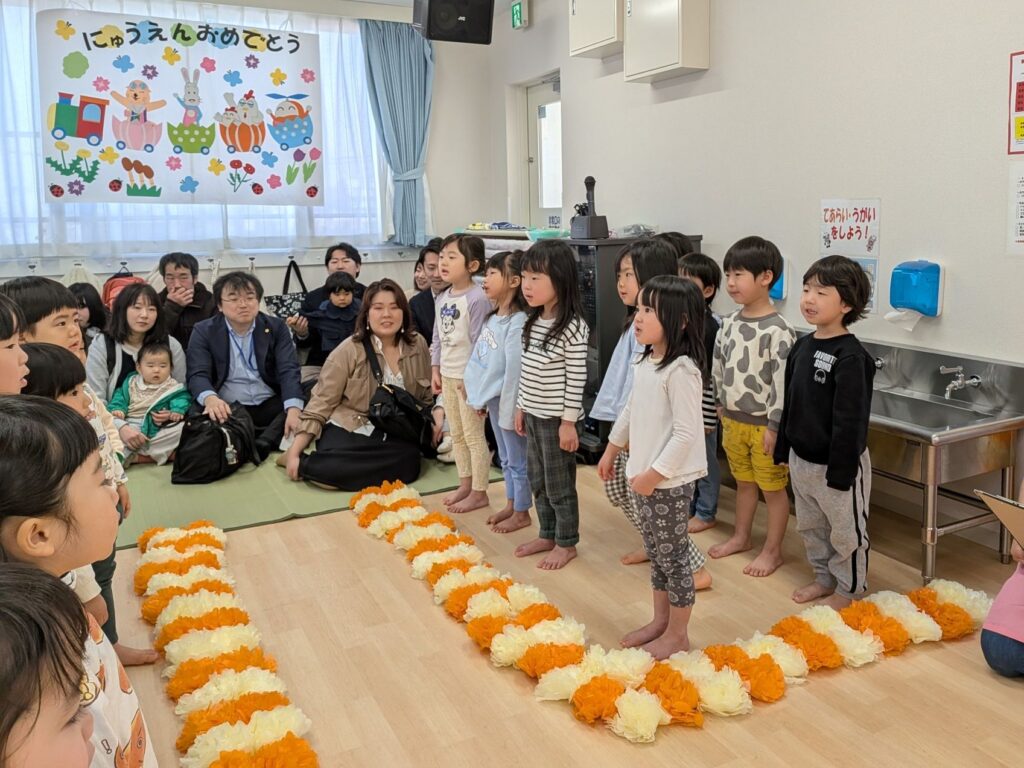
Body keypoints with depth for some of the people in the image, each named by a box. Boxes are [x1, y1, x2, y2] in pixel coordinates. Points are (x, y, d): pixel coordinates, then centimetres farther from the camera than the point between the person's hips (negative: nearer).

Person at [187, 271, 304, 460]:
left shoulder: (276, 327, 6)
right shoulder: (204, 331, 4)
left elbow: (289, 370, -6)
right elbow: (198, 375, -8)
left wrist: (294, 409, -28)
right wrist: (210, 398, -35)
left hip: (270, 406, 1)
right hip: (228, 409, -1)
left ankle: (262, 444, -39)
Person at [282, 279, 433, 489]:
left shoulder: (418, 345, 5)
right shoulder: (349, 351, -6)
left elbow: (426, 398, 18)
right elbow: (321, 403, -5)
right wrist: (294, 452, -10)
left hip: (394, 436, 4)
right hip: (348, 431, -4)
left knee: (407, 465, -31)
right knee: (342, 466, -36)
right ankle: (300, 462, -3)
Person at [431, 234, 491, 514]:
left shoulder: (477, 298, -17)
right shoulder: (442, 298, 8)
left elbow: (479, 342, -19)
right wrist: (435, 370, 11)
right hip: (448, 375, 9)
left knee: (473, 436, 1)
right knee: (456, 435, 17)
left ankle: (479, 493, 13)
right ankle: (465, 485, 30)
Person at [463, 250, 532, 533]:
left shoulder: (517, 321, -20)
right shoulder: (492, 318, 9)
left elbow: (514, 368, -21)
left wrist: (511, 409, -20)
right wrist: (479, 397, 13)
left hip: (507, 400, -9)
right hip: (492, 397, 9)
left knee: (518, 459, 6)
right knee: (505, 458, 20)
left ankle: (522, 513, 20)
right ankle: (511, 505, 34)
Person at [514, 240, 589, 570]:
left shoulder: (572, 327, -18)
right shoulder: (532, 321, 5)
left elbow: (576, 378, -17)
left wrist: (569, 421, -16)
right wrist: (521, 406, 15)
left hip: (556, 417, -8)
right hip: (533, 413, 8)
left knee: (559, 483, 6)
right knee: (537, 480, 18)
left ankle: (566, 543, 22)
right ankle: (547, 534, 34)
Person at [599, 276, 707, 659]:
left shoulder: (681, 370, -21)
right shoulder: (645, 361, 6)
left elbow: (685, 434, -23)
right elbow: (630, 411, 18)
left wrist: (654, 474, -21)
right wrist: (611, 450, 23)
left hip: (670, 481, -9)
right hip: (643, 475, 9)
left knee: (673, 556, 6)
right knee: (655, 553, 20)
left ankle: (677, 635, 22)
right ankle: (659, 621, 35)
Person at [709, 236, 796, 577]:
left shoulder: (778, 331, -19)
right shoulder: (729, 324, 2)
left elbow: (783, 382, -19)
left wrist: (774, 426, -17)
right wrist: (723, 408, 14)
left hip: (763, 424, -7)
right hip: (733, 419, 7)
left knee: (773, 488, 8)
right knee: (744, 481, 22)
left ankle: (772, 550, 21)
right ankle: (741, 537, 37)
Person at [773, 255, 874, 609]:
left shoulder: (851, 357, -21)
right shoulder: (802, 346, 4)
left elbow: (851, 421, -21)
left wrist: (841, 471, -19)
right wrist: (784, 449, 14)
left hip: (836, 464, -8)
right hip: (801, 459, 8)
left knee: (846, 531, 11)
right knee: (810, 526, 22)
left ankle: (848, 590, 28)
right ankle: (824, 578, 40)